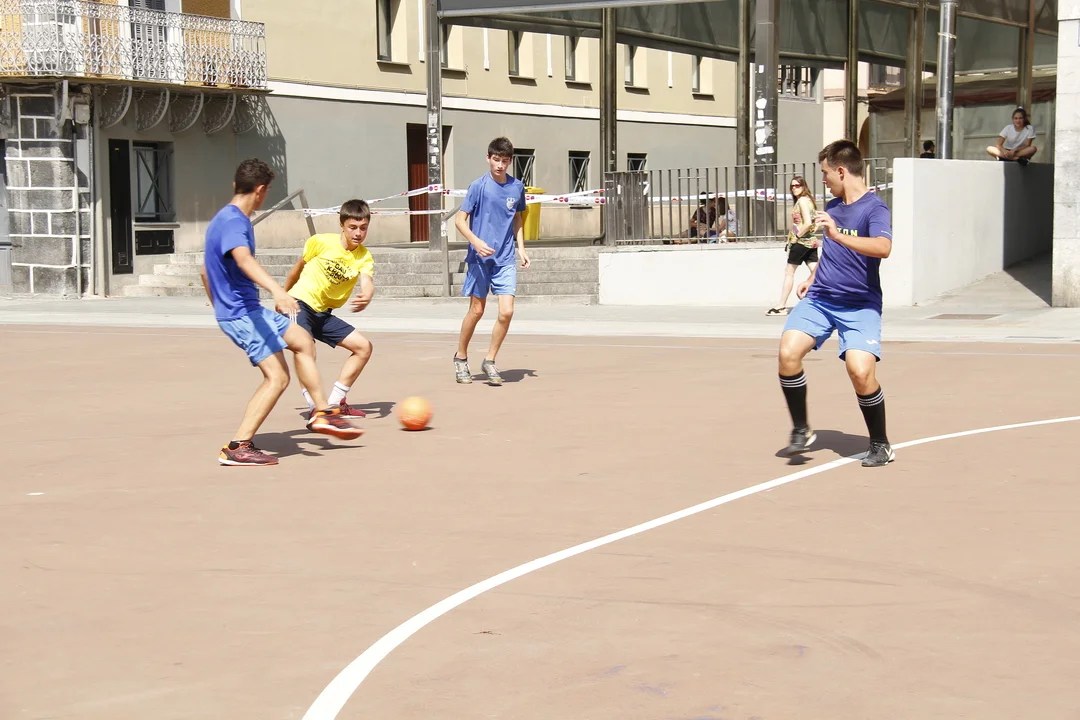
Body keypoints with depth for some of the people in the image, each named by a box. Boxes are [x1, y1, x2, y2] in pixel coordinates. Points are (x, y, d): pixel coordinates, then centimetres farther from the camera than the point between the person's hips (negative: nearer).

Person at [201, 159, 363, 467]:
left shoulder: (223, 219, 14)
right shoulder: (234, 222, -18)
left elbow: (206, 271, 24)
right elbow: (243, 259, -39)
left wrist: (220, 309, 33)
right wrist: (277, 291, -54)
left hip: (248, 309, 11)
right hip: (242, 313, -11)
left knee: (303, 341, 20)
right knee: (277, 376, -14)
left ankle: (322, 412, 27)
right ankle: (237, 447, -13)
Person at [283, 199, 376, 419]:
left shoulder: (364, 257, -4)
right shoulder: (321, 242, -11)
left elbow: (367, 282, -24)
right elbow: (298, 269, 4)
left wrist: (367, 297, -48)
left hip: (323, 314, 5)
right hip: (300, 303, -5)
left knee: (364, 347, 1)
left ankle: (335, 402, 9)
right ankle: (316, 407, -24)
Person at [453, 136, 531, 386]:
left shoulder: (517, 187, 5)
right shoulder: (478, 186, -7)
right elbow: (460, 220, -7)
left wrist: (521, 248, 12)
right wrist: (476, 241, -23)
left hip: (505, 259, 3)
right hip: (480, 258, -3)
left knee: (506, 312, -8)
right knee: (476, 310, 5)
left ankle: (489, 361, 8)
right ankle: (461, 358, 26)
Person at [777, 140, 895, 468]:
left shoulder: (874, 208, -11)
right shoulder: (832, 207, 11)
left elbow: (883, 247, -32)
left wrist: (838, 235, -39)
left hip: (859, 306, -6)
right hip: (819, 299, 6)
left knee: (860, 371, -21)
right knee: (788, 352, -17)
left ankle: (880, 444, 3)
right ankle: (801, 430, 0)